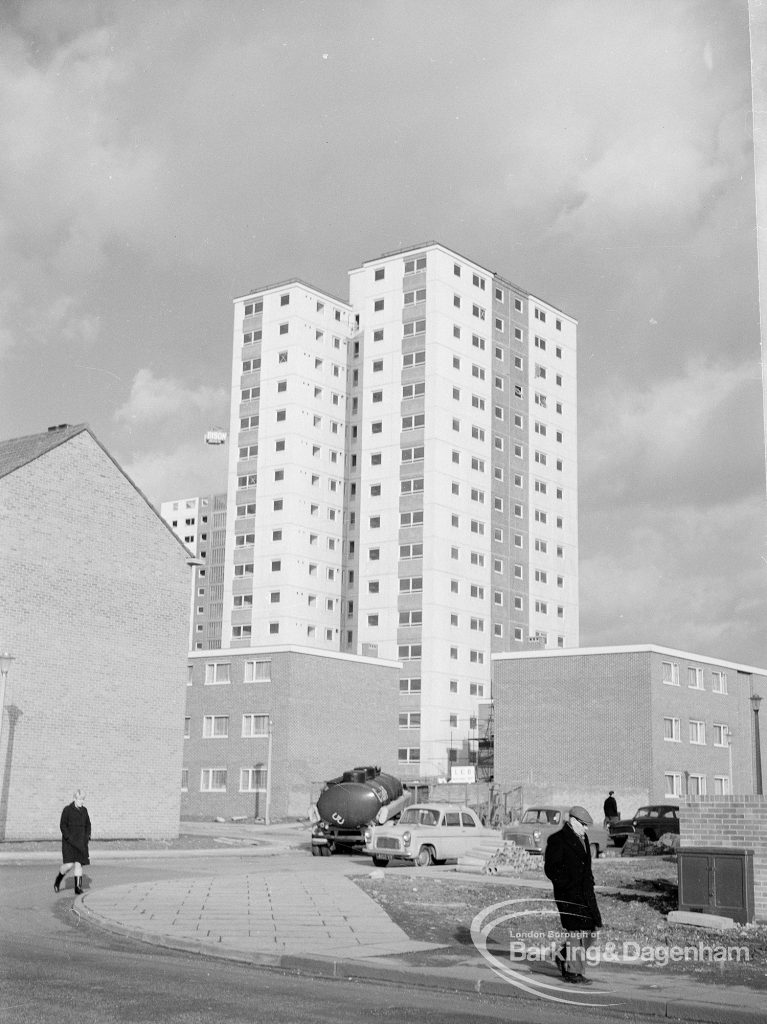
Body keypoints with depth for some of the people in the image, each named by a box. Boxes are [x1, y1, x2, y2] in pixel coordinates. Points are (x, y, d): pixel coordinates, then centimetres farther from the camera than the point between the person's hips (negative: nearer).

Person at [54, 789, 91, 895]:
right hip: (69, 842, -5)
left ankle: (78, 889, 0)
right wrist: (69, 838, -16)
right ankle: (58, 880, 17)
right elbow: (62, 825, -8)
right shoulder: (67, 810, -6)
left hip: (81, 842, 5)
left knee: (79, 864, -2)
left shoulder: (84, 810, 9)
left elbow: (88, 825, 18)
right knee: (69, 864, -12)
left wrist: (87, 837, 5)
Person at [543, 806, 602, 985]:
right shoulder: (557, 840, -9)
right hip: (569, 894, -8)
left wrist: (589, 882, 15)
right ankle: (573, 972, 3)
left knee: (591, 931, 7)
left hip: (585, 891, 8)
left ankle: (563, 956, 25)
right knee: (576, 932, -7)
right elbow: (550, 868, -13)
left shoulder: (582, 838, 16)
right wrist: (567, 885, -17)